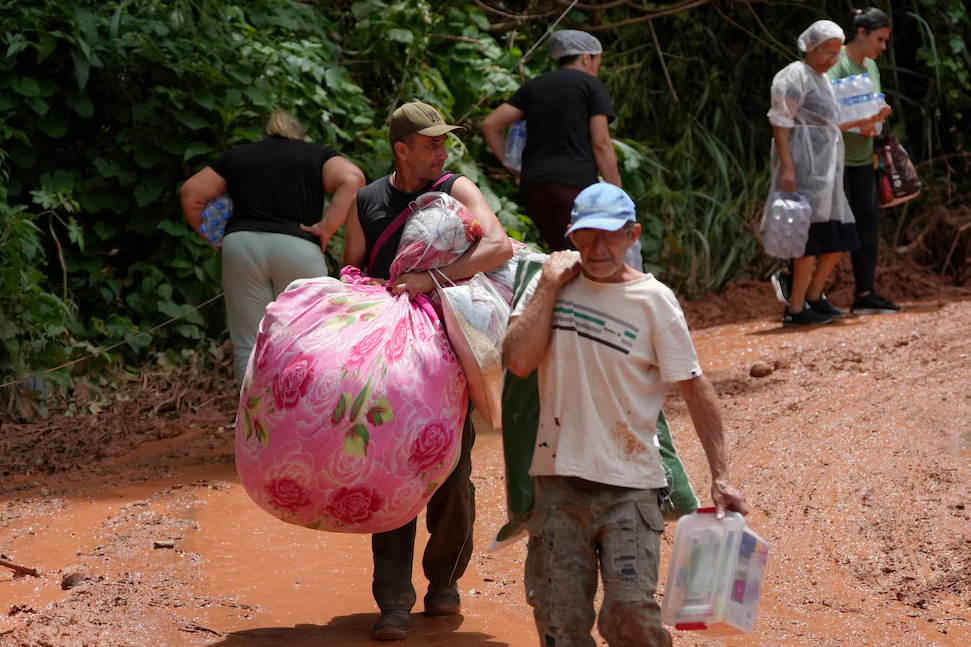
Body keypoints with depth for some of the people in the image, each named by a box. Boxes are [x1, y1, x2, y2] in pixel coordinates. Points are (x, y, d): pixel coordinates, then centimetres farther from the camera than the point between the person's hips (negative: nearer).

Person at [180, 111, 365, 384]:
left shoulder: (237, 156, 23)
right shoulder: (317, 155, 16)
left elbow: (190, 192, 18)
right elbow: (352, 179, -4)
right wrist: (327, 227, -3)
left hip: (241, 245, 2)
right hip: (298, 248, -2)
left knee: (249, 346, 5)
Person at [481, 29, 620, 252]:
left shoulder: (533, 86, 18)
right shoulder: (592, 86, 4)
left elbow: (490, 125, 13)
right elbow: (601, 143, -4)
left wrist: (514, 169, 16)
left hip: (533, 184, 6)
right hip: (575, 182, -5)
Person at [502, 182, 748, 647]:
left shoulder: (653, 300, -3)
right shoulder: (553, 282, 4)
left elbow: (695, 388, -1)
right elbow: (518, 360, -9)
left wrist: (720, 477, -6)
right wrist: (549, 286, -7)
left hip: (629, 486, -2)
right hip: (559, 478, 2)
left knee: (632, 610, -14)